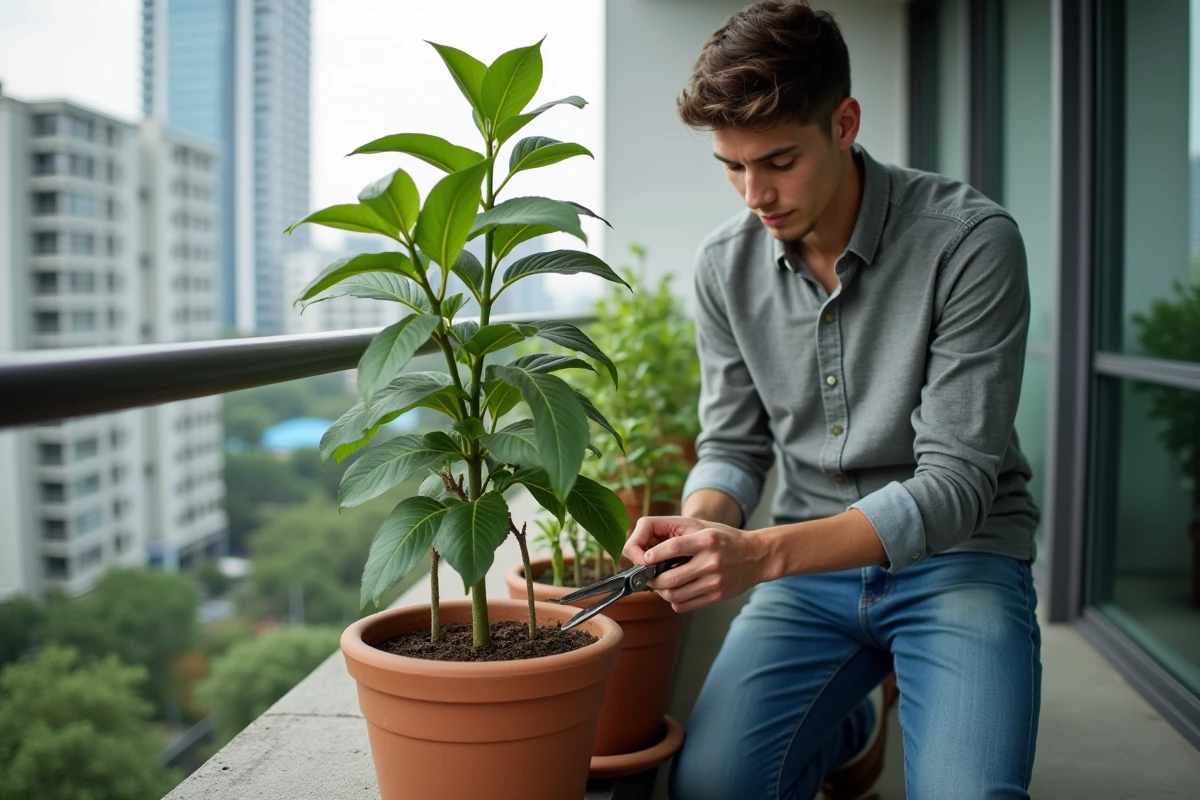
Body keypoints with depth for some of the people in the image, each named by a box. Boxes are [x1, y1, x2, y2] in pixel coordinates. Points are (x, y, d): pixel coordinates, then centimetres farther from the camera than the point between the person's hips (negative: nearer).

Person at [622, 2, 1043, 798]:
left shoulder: (970, 241, -17)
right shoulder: (727, 263, -2)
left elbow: (954, 485, -19)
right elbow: (734, 448, 5)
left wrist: (763, 553, -32)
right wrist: (696, 525, -20)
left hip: (956, 558, -3)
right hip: (812, 561, 3)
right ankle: (855, 716, 16)